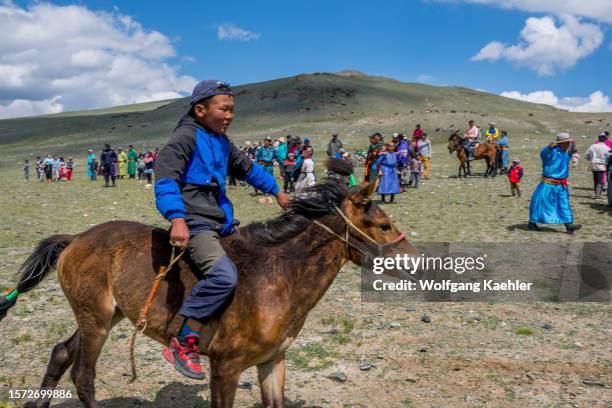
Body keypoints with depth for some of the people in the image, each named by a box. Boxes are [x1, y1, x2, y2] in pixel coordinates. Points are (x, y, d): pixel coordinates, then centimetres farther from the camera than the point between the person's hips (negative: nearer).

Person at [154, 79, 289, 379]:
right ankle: (182, 345, -22)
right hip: (195, 222, -10)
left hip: (222, 222, 10)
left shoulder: (222, 142, 18)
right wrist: (177, 218, -33)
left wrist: (276, 191, 37)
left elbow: (247, 168, 33)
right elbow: (165, 177, -19)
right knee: (224, 275, -30)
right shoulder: (186, 136, -8)